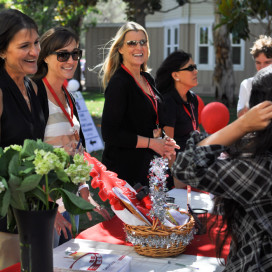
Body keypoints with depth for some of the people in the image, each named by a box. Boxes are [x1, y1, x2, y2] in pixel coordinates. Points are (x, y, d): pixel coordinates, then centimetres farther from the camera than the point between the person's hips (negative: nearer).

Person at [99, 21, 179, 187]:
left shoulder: (147, 79, 10)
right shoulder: (118, 83, -14)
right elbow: (109, 133, -19)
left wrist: (160, 136, -1)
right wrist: (152, 143, -15)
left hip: (147, 166, 8)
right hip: (123, 170, -7)